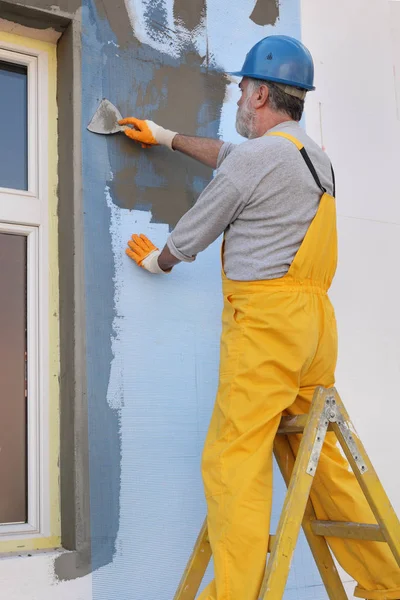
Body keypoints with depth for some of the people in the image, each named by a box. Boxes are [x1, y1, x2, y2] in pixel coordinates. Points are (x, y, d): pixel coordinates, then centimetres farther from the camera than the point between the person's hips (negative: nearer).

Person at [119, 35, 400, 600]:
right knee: (321, 453, 13)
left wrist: (156, 260, 24)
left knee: (235, 457, -9)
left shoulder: (256, 158, -8)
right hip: (315, 317, 9)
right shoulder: (314, 153, 20)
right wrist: (165, 136, 45)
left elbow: (191, 235, 3)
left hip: (267, 316, -9)